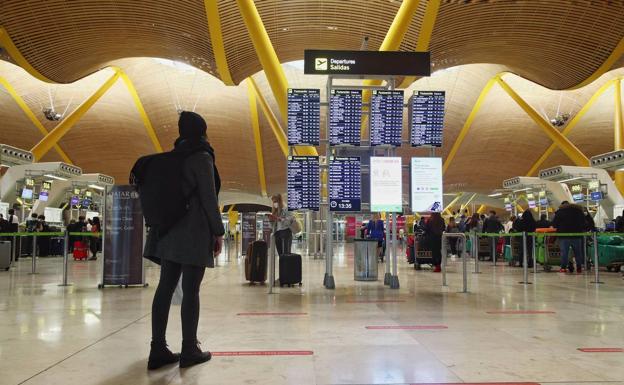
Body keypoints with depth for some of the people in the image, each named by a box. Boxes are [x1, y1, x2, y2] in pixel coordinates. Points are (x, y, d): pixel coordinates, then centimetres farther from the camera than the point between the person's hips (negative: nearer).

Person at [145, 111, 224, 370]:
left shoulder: (174, 156, 15)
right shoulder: (202, 157, -8)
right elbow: (209, 198, -12)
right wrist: (218, 232, -7)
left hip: (171, 229, 8)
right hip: (194, 232, -7)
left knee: (165, 287, 5)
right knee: (190, 290, -3)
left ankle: (158, 350, 8)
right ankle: (189, 350, 4)